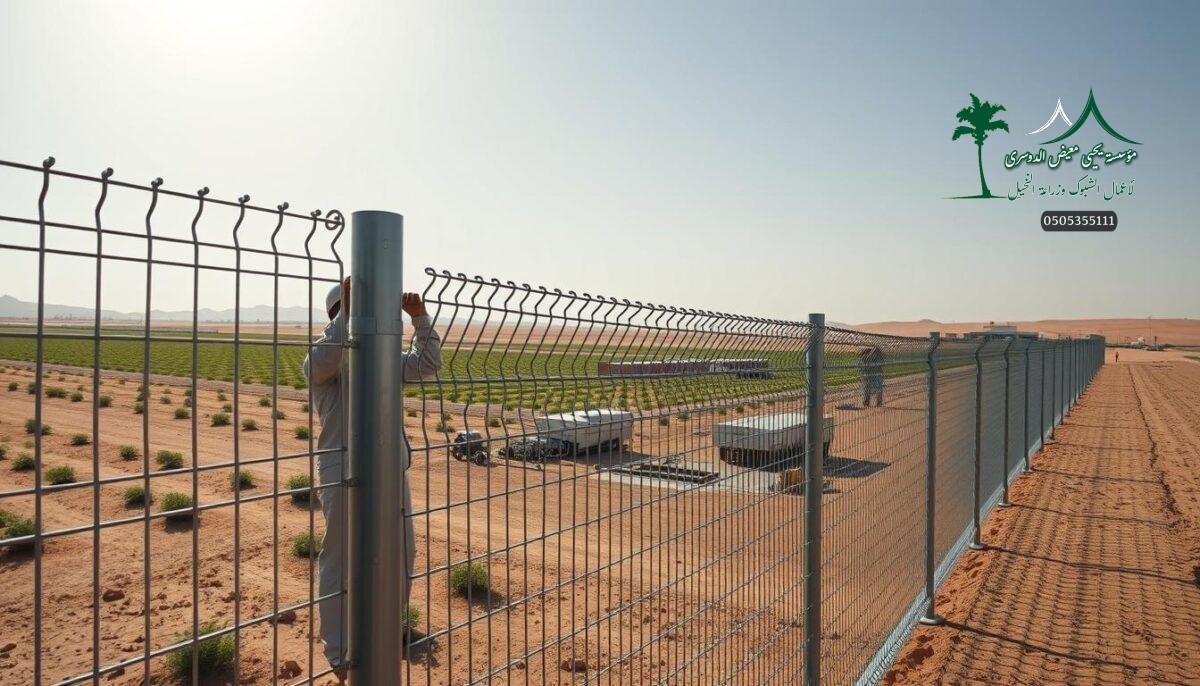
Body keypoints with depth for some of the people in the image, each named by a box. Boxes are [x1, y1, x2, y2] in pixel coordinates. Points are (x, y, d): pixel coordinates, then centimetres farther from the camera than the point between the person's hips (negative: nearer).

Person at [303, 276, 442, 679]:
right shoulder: (321, 362, -5)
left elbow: (427, 365, 9)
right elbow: (323, 360, -29)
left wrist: (420, 319, -3)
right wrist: (348, 311, -34)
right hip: (344, 478, -6)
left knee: (401, 555, 18)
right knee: (341, 563, 6)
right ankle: (340, 654, 21)